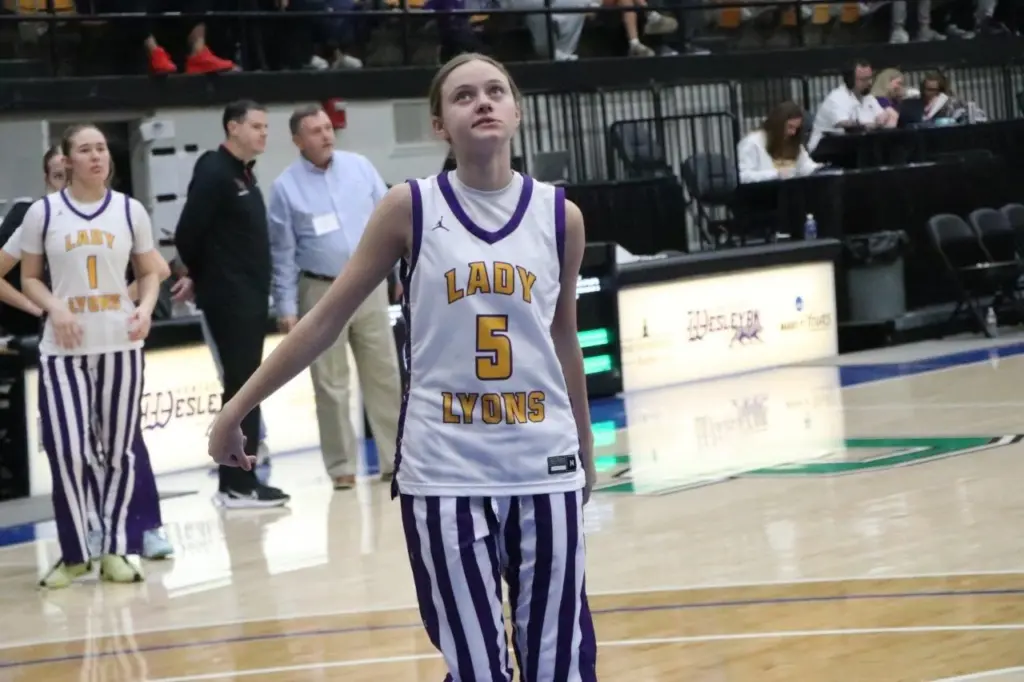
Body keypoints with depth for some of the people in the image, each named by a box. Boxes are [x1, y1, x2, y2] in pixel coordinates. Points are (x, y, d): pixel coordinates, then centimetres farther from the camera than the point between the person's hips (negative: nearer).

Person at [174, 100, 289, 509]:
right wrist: (204, 276, -3)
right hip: (228, 299, -9)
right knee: (240, 387, -8)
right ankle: (236, 484, -5)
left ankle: (241, 478, 16)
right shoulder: (214, 173, -13)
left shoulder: (244, 174, 16)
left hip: (251, 297, 9)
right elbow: (187, 235, -17)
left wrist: (248, 284, 12)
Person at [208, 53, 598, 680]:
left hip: (545, 468, 2)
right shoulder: (412, 207, -2)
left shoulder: (560, 216, 3)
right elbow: (327, 318, 3)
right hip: (444, 473, -2)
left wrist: (586, 449, 25)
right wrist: (237, 409, 4)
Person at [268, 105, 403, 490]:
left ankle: (396, 458, 9)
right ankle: (342, 467, 11)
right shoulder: (286, 186, -4)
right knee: (331, 385, 3)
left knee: (384, 375, 4)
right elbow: (282, 253, -2)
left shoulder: (359, 167, 2)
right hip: (321, 293, -2)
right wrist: (286, 307, -5)